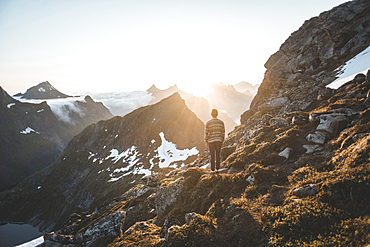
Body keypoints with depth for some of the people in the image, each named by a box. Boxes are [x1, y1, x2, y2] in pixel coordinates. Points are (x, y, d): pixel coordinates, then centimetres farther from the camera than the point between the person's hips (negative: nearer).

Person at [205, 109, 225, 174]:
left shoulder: (208, 123, -9)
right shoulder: (221, 122, -1)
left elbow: (206, 133, -7)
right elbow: (223, 133, 3)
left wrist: (206, 142, 4)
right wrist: (222, 141, 13)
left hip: (211, 141, -2)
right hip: (219, 141, 2)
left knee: (212, 155, 5)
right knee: (218, 155, 11)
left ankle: (212, 169, 7)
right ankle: (217, 168, 14)